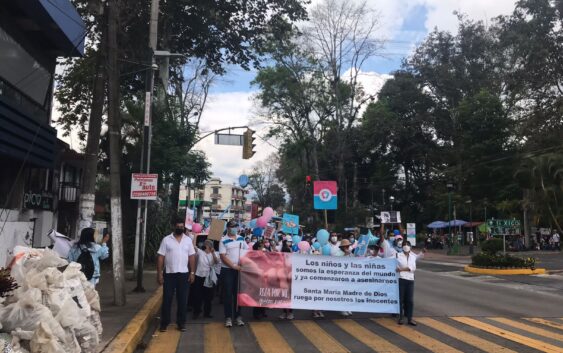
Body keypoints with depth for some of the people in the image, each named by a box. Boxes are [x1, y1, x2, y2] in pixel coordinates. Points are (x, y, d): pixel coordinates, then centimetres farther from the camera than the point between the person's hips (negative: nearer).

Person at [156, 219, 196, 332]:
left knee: (182, 300, 6)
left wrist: (192, 272, -1)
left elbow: (192, 257, 5)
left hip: (184, 274, 2)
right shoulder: (166, 239, -2)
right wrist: (159, 273, -8)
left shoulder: (188, 240, 4)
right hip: (169, 274, -2)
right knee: (167, 299, 4)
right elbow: (160, 257, -3)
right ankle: (164, 323, 14)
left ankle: (181, 322, 16)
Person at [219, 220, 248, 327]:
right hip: (227, 270, -4)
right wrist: (234, 266, -16)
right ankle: (228, 317, 7)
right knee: (228, 294, 0)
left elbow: (247, 251, 14)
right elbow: (223, 257, -11)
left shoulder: (241, 238, 7)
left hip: (240, 269, 4)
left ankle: (237, 316, 17)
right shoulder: (223, 241, -8)